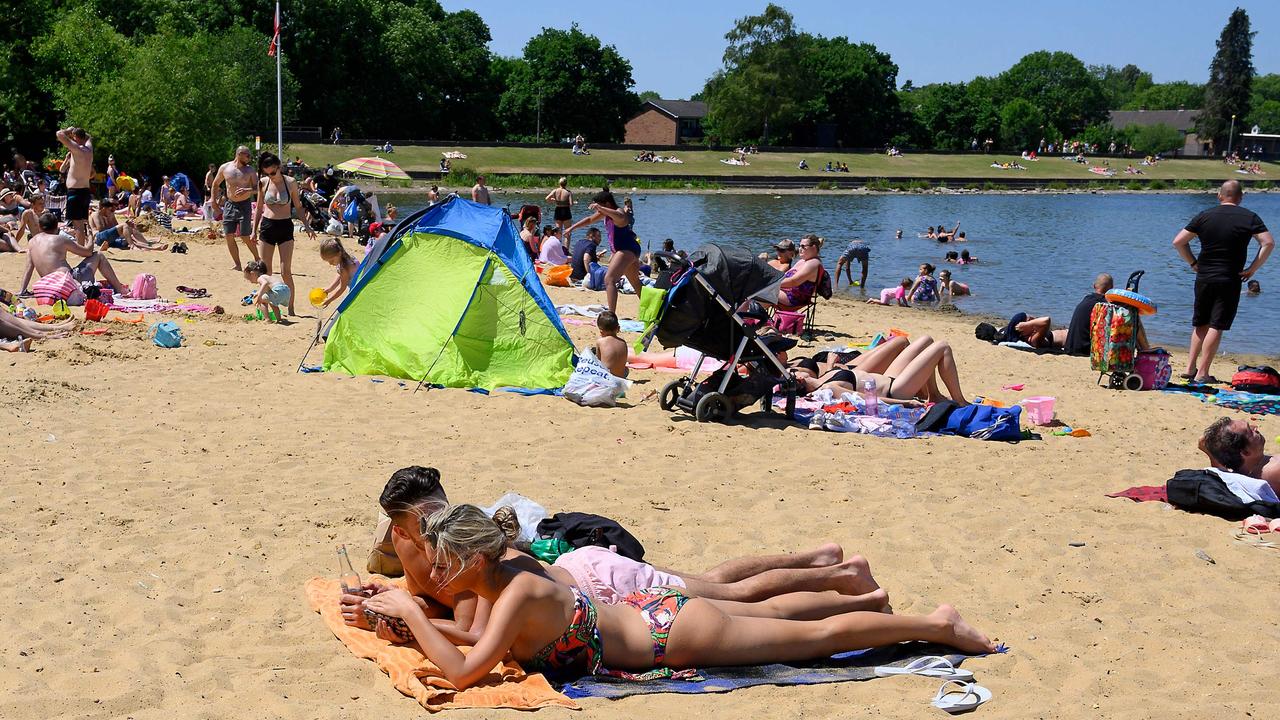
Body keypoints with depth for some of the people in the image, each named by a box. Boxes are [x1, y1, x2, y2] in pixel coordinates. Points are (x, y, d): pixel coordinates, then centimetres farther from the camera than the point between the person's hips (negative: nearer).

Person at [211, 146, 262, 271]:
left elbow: (257, 188, -4)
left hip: (244, 205, -3)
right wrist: (214, 200, 12)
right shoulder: (225, 168, 3)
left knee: (245, 237, -6)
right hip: (229, 204, 3)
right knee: (229, 235, -1)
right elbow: (216, 184, 15)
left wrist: (247, 190, -23)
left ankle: (257, 259, 15)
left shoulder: (250, 170, -1)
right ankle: (237, 264, 9)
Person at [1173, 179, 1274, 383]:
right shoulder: (1250, 217, -1)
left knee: (1200, 325, 16)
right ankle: (1202, 373, -4)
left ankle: (1190, 368, 14)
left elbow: (1178, 242, 2)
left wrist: (1193, 263, 9)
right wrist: (1252, 269, -5)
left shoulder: (1204, 217, 4)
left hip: (1204, 278, 3)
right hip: (1230, 280, -3)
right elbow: (1268, 243, -11)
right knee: (1216, 327, -2)